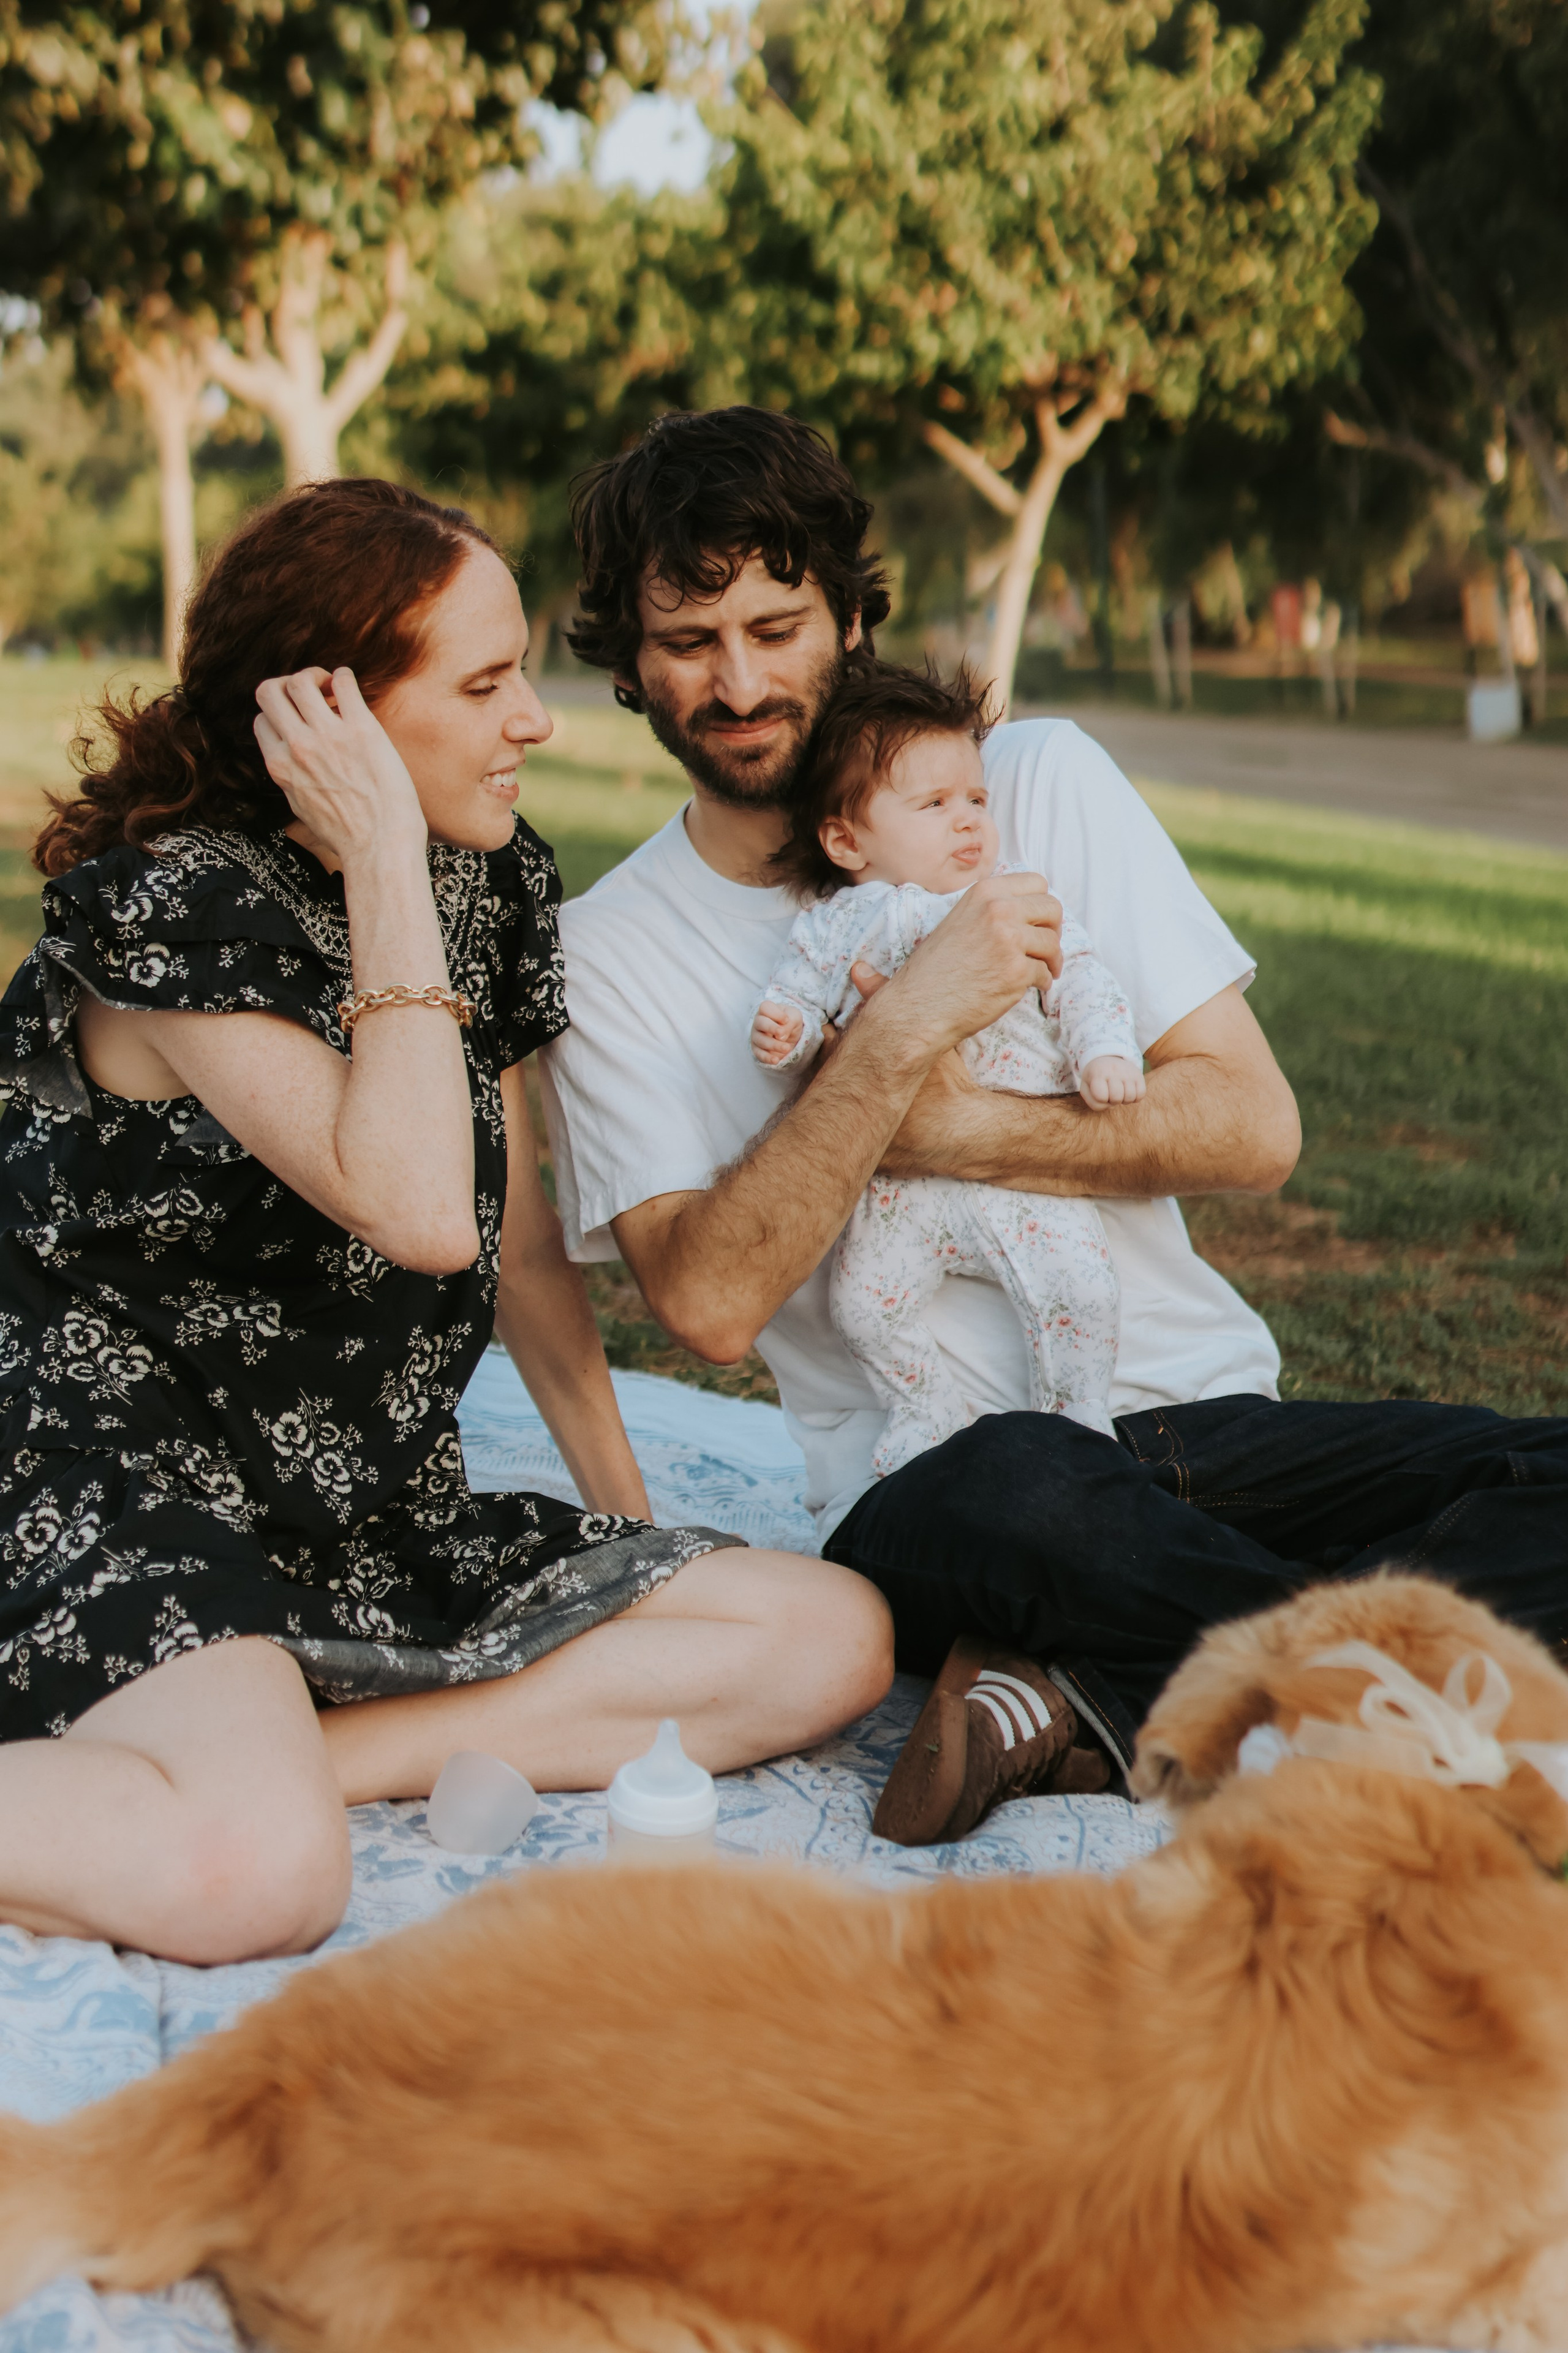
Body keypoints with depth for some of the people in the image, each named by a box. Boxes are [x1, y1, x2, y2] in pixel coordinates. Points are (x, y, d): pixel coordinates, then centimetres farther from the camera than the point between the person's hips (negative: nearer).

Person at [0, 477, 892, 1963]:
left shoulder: (492, 884, 7)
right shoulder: (174, 901, -15)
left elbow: (522, 1245, 15)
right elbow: (419, 1210, -29)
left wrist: (628, 1521, 16)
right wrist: (384, 866, -23)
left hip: (386, 1528, 8)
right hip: (120, 1493, -8)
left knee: (838, 1639, -9)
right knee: (256, 1878, -37)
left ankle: (309, 1754, -13)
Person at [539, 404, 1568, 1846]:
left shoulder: (1040, 779, 6)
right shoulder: (610, 953, 4)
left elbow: (1254, 1129, 0)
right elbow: (709, 1303, -11)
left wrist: (948, 1134, -11)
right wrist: (904, 1033, -17)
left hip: (1207, 1419, 3)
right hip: (924, 1493, -3)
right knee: (1024, 1486, -39)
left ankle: (1073, 1696, -21)